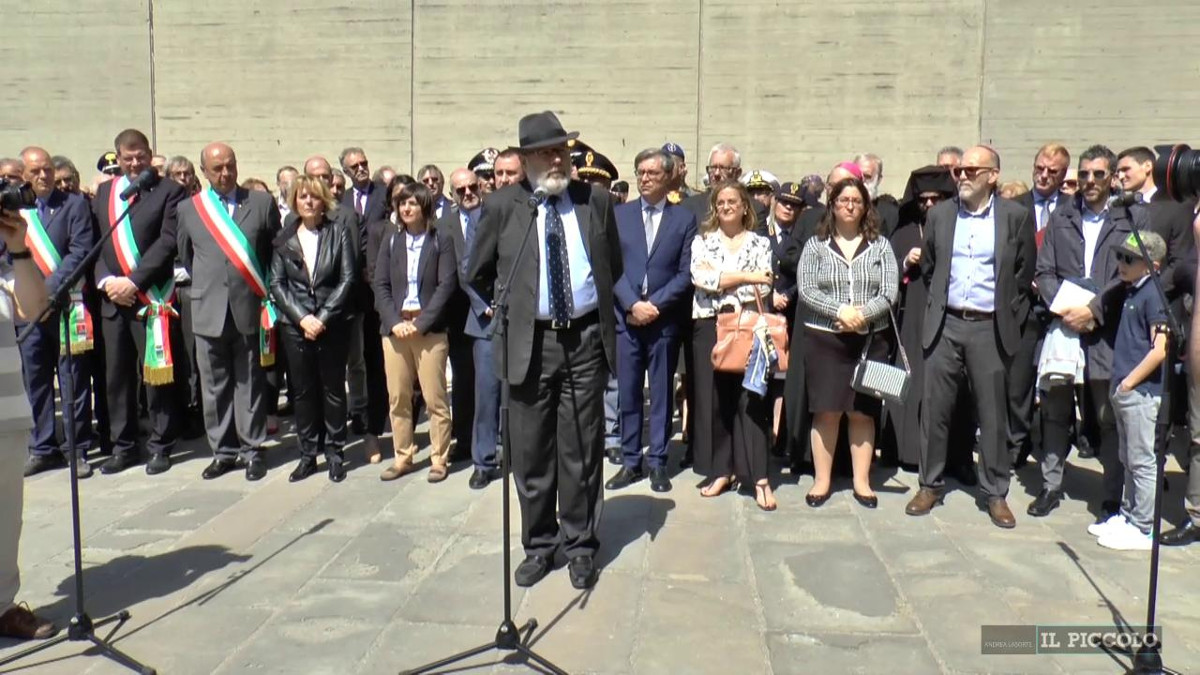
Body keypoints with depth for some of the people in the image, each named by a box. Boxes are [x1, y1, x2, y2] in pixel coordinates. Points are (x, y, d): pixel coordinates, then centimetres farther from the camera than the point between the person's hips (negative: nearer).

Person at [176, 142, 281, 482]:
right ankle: (223, 451, 19)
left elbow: (277, 251, 7)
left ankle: (252, 450, 15)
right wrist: (205, 286, 15)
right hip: (208, 311, 2)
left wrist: (265, 290, 7)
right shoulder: (188, 209, 6)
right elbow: (186, 257, 17)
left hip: (249, 307, -2)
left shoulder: (262, 203, 1)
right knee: (214, 386, 8)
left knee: (250, 383, 6)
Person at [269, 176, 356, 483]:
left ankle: (334, 453, 16)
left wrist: (323, 318, -12)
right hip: (295, 326, 2)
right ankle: (308, 454, 17)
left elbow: (348, 279, -5)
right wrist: (302, 318, -11)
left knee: (333, 389, 6)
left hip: (332, 325, -2)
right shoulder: (284, 238, 6)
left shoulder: (339, 232, 0)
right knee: (302, 391, 7)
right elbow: (277, 283, 2)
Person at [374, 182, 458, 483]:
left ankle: (439, 459, 8)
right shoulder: (391, 242, 13)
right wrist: (394, 321, -8)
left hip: (430, 328, -3)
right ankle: (402, 457, 17)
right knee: (397, 398, 6)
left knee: (435, 398, -2)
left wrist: (420, 323, -12)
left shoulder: (441, 240, 3)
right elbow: (380, 285, 8)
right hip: (394, 327, 4)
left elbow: (446, 285, -5)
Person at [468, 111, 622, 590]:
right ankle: (539, 545, 24)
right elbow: (479, 275, 12)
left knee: (581, 450, 8)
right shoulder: (502, 206, 0)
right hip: (530, 341, 0)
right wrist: (506, 311, 10)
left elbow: (613, 265, 18)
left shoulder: (596, 200, 4)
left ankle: (580, 546, 23)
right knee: (531, 452, 7)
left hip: (585, 339, 1)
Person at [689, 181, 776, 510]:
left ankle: (759, 478, -3)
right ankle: (722, 470, 15)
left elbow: (763, 290, -3)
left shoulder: (760, 244, 8)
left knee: (751, 398, -4)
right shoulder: (702, 241, 10)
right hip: (709, 327, 2)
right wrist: (744, 277, -9)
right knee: (713, 398, 4)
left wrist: (721, 282, -8)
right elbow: (700, 278, -8)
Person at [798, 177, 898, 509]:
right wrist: (840, 311, -19)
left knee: (863, 411, 6)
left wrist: (862, 314, -19)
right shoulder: (816, 245, 4)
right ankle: (822, 480, 11)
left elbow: (889, 292, -3)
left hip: (870, 339, 1)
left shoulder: (880, 245, 6)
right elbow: (806, 289, -6)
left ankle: (862, 481, 16)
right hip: (824, 339, -1)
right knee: (826, 411, 1)